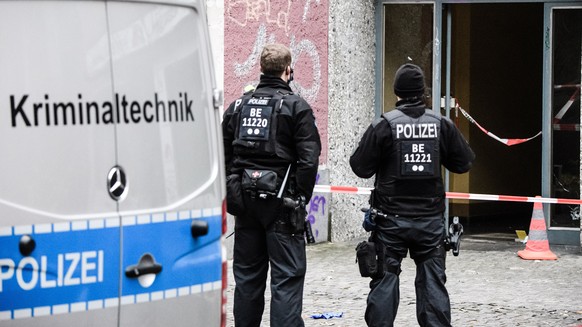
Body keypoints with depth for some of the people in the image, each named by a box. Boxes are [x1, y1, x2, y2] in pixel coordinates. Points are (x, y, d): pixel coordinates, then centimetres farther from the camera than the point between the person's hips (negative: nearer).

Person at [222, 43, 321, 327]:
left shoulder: (237, 106, 9)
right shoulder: (296, 107, -6)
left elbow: (223, 156, 11)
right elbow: (309, 159, -12)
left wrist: (232, 193, 15)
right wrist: (302, 197, -2)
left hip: (245, 199, 5)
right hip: (281, 201, -5)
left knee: (247, 273, 13)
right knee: (287, 275, -3)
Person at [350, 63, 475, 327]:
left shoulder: (384, 125, -9)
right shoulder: (441, 124, -1)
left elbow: (361, 167, -6)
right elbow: (464, 162, 7)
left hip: (391, 219, -2)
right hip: (431, 218, 2)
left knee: (385, 279, 6)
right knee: (432, 280, 7)